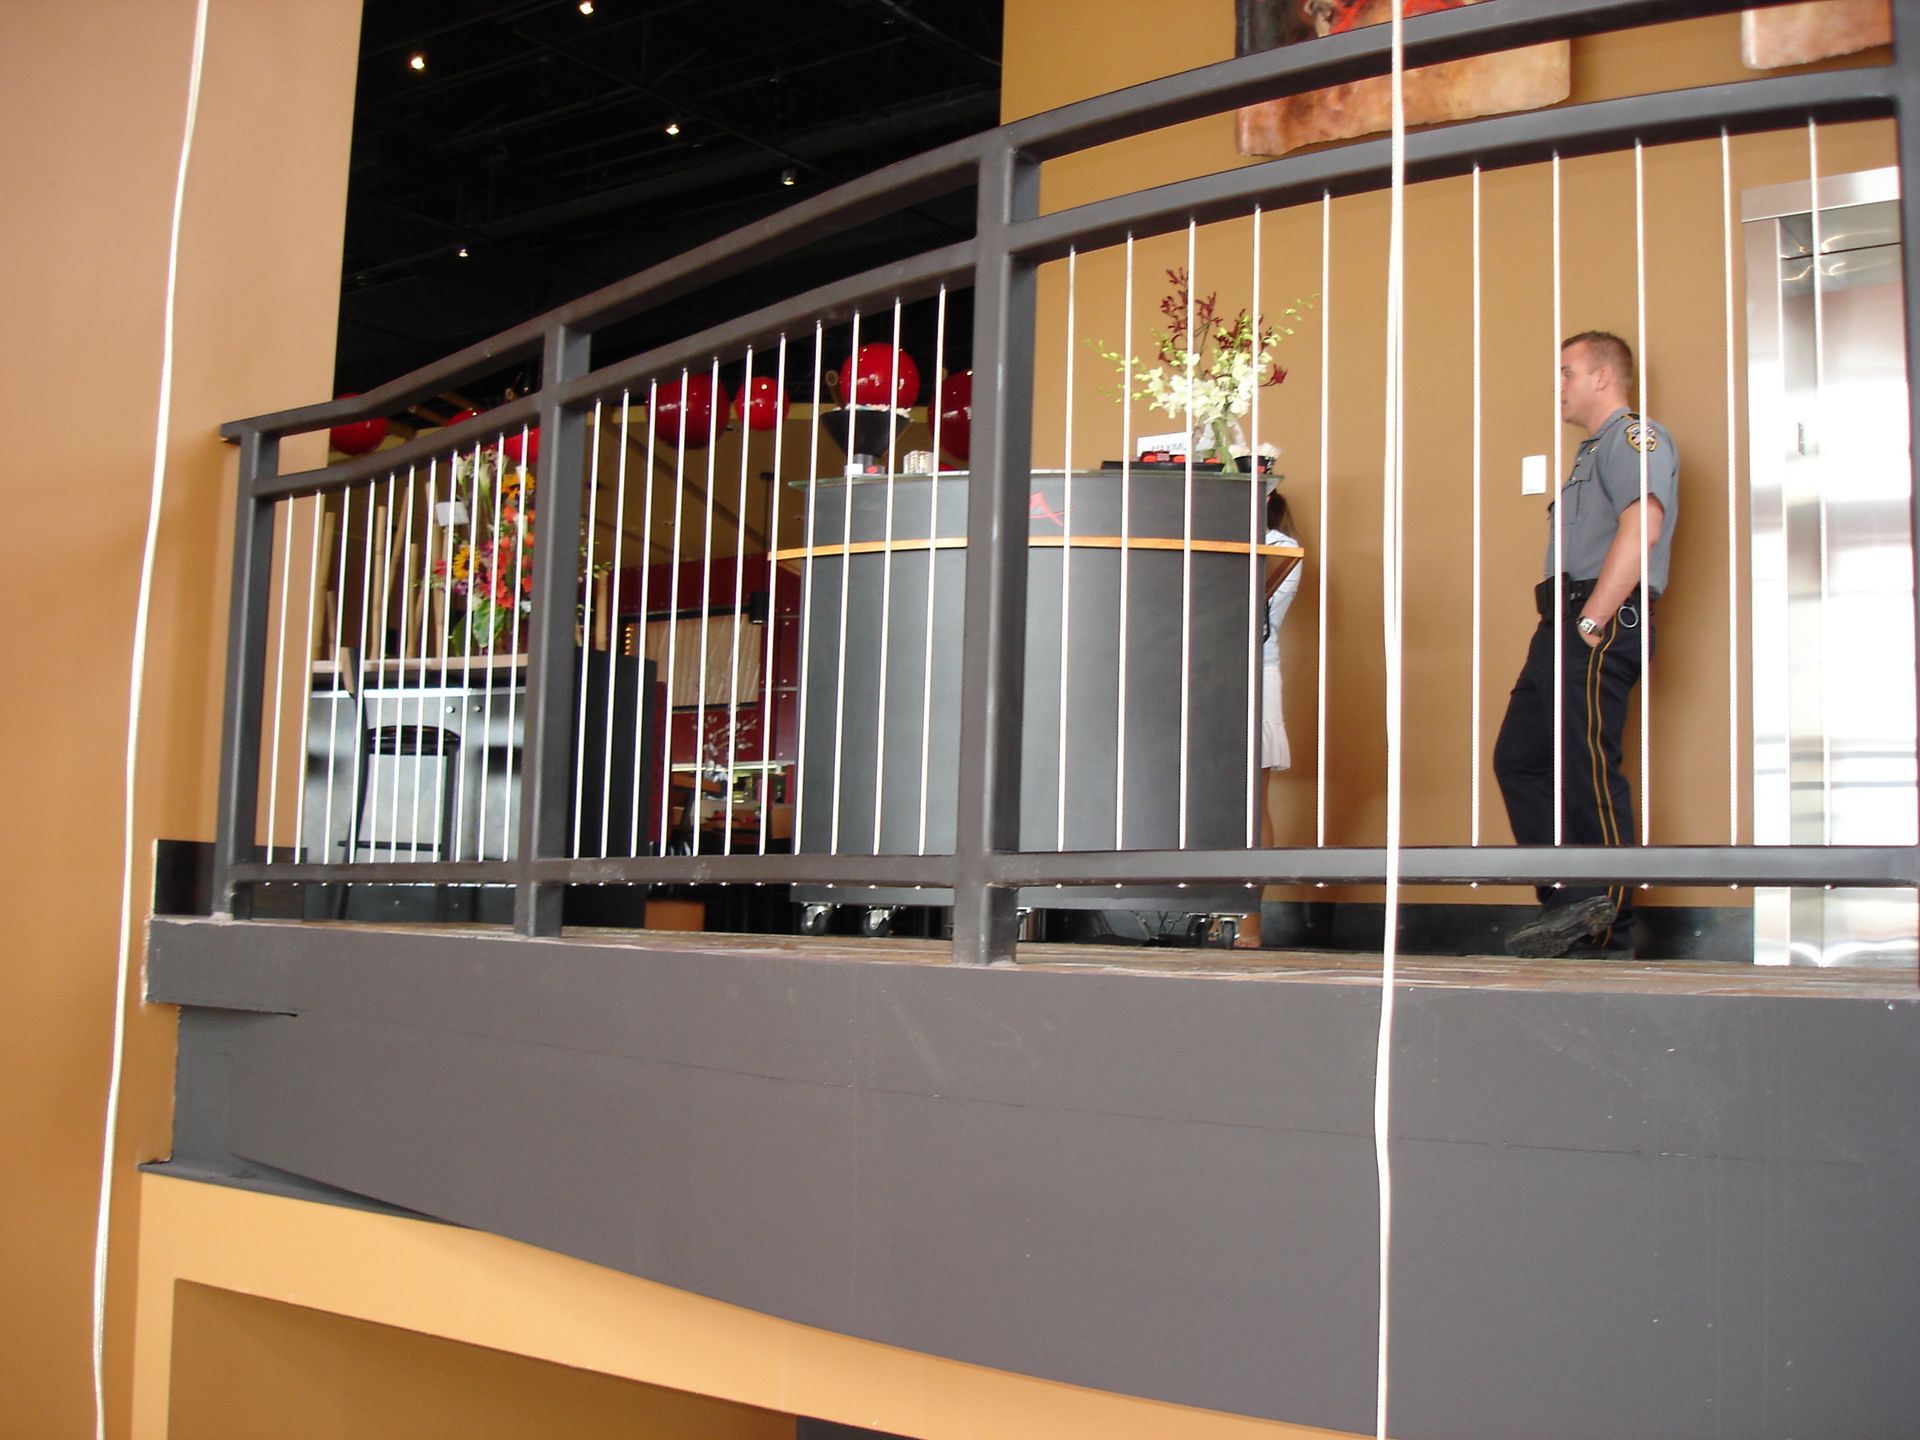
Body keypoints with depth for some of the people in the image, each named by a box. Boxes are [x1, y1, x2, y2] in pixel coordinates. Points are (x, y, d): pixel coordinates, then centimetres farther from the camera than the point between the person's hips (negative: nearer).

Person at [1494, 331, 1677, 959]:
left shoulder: (1635, 436, -4)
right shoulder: (1594, 451, 27)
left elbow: (1642, 525, -21)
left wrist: (1592, 621, -23)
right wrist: (1564, 624, 15)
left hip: (1600, 627, -10)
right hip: (1566, 624, 10)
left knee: (1588, 768, -11)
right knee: (1519, 758, 5)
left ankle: (1610, 934, -6)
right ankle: (1571, 901, 7)